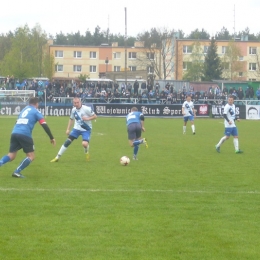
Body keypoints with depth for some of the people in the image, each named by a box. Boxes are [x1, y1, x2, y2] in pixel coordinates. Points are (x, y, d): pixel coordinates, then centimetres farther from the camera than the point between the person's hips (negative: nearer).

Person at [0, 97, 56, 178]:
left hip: (14, 133, 6)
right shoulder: (36, 111, 9)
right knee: (31, 156, 3)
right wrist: (52, 138, 4)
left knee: (11, 156, 10)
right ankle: (17, 172, -9)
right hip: (24, 134, -6)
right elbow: (44, 125, 1)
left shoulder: (24, 109, 27)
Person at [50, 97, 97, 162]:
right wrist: (68, 129, 9)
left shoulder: (87, 109, -18)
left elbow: (95, 116, -10)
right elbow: (71, 119, 15)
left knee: (84, 144, -24)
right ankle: (57, 157, 3)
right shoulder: (73, 110, -1)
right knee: (67, 141, -5)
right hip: (76, 128, 4)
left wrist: (87, 118, -27)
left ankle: (87, 152, 15)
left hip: (86, 130, -4)